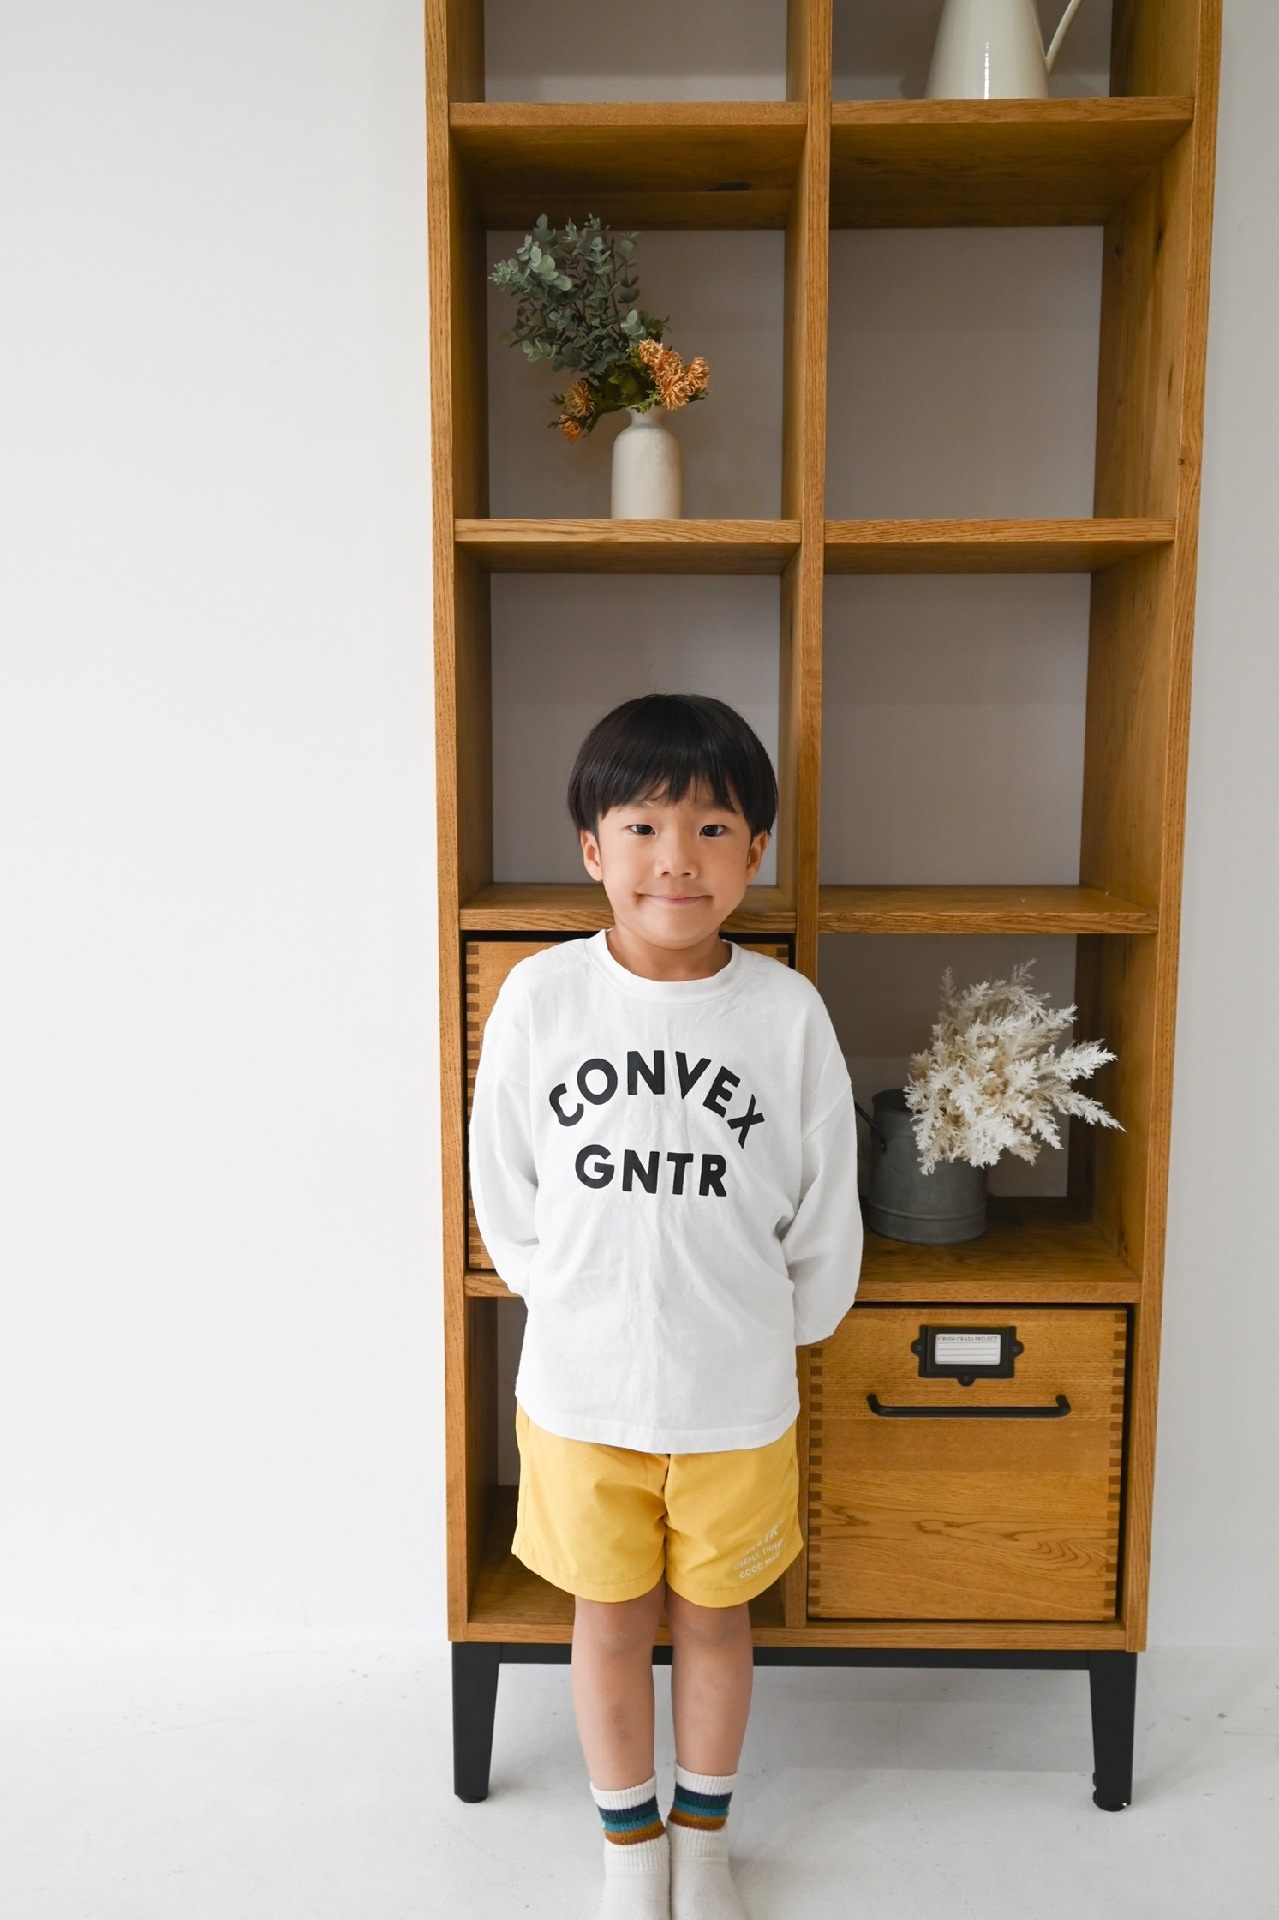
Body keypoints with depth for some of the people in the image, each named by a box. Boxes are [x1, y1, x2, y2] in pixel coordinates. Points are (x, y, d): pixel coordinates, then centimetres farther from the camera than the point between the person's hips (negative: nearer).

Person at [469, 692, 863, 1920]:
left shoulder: (787, 1013, -13)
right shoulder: (540, 997, -12)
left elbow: (824, 1213, -2)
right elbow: (506, 1196, 0)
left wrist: (760, 1326, 6)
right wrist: (575, 1302, 3)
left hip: (735, 1395, 0)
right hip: (580, 1385, 1)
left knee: (713, 1616, 20)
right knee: (608, 1619, 19)